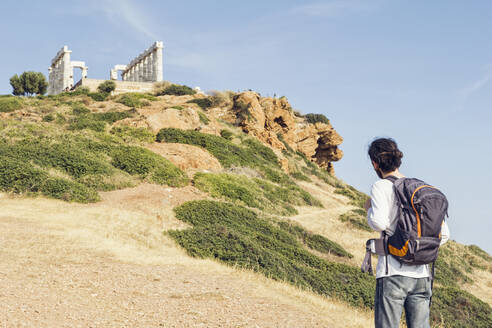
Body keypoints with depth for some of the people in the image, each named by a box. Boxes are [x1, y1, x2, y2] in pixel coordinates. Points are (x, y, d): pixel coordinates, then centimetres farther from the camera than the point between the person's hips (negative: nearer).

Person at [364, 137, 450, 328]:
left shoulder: (381, 187, -3)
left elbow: (379, 223, -18)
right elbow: (443, 235, 13)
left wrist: (369, 209, 2)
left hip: (392, 273, -5)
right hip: (421, 274, 5)